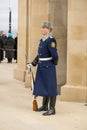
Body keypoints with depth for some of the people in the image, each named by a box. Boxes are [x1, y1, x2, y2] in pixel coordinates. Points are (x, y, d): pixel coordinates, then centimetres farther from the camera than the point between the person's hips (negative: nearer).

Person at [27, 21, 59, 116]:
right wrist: (32, 64, 14)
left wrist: (54, 63, -3)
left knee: (50, 87, -3)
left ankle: (52, 109, 3)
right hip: (41, 67, 9)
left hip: (48, 67, -9)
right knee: (43, 86, 15)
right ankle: (45, 106, 27)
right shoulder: (42, 40, 12)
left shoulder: (51, 40, -16)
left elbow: (54, 55, -20)